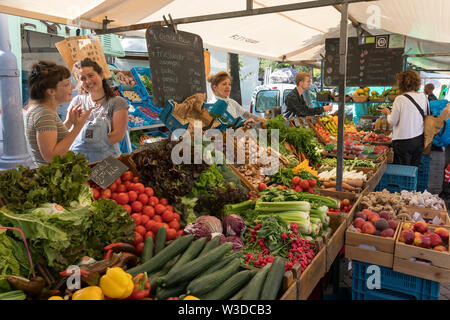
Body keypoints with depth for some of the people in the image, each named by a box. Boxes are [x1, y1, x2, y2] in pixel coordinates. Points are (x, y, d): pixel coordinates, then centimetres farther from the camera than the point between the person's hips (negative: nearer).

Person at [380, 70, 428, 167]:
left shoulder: (400, 99, -15)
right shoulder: (424, 97, 2)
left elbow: (392, 122, -9)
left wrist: (388, 112, 8)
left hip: (403, 140, -5)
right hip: (420, 140, 6)